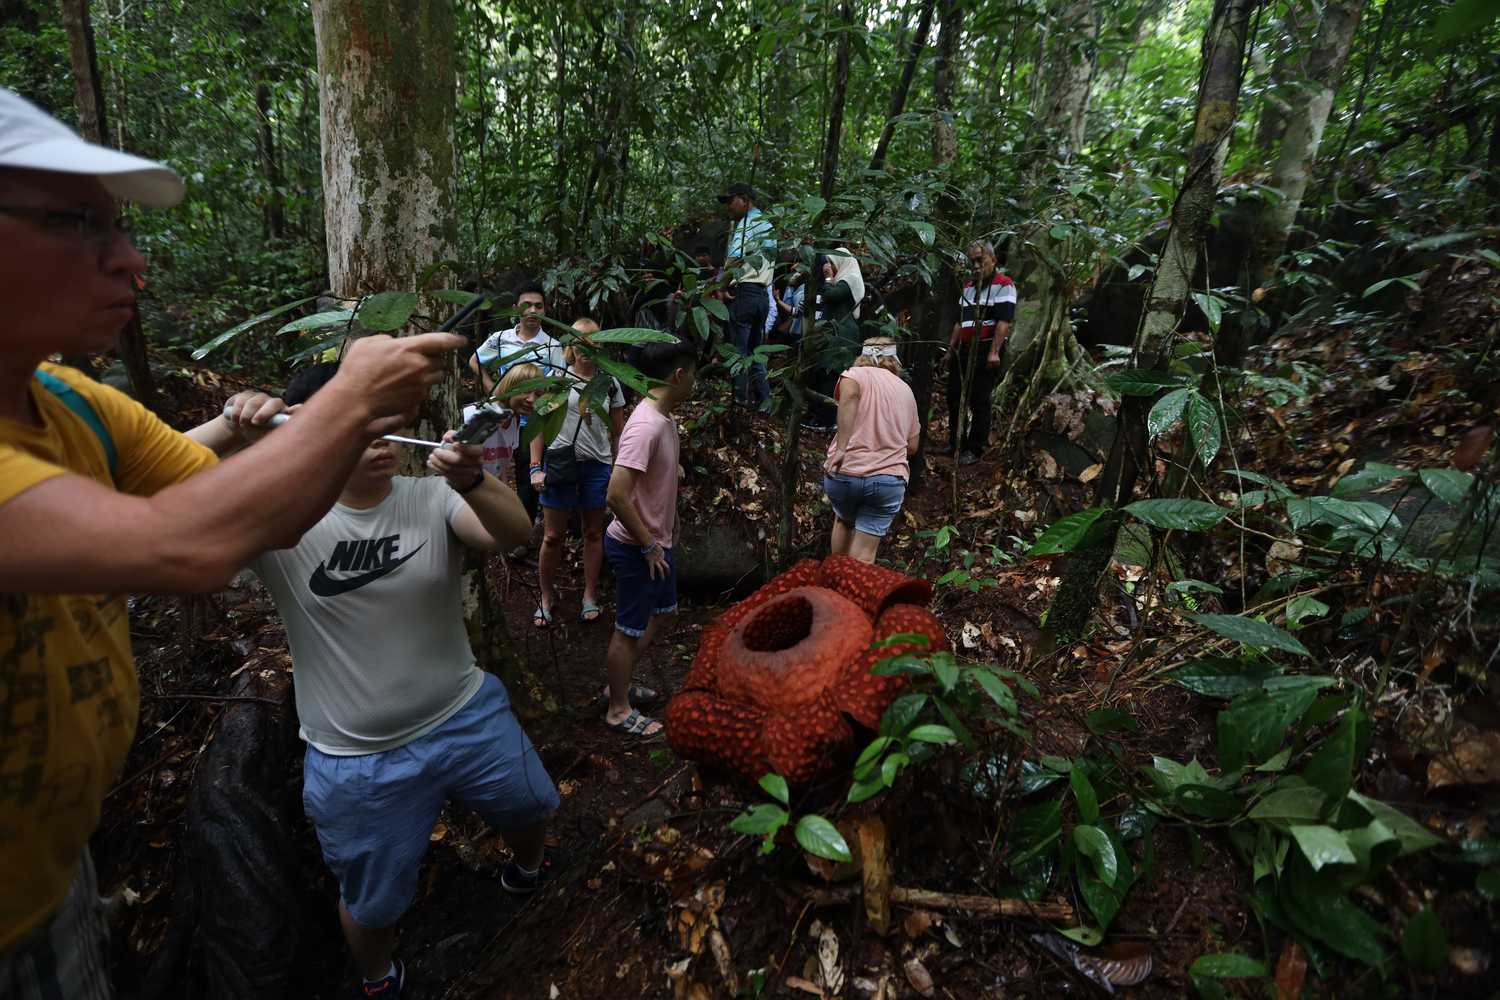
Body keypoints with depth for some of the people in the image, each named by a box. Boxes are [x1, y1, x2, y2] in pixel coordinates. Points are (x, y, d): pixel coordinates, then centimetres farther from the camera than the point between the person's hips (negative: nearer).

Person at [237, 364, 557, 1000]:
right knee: (372, 904, 18)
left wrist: (470, 482, -53)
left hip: (466, 716, 2)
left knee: (531, 809, 24)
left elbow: (513, 532, -32)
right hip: (354, 759, -1)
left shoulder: (433, 497, -14)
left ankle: (525, 868, 62)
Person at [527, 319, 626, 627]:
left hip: (598, 465, 2)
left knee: (594, 533, 10)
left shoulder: (610, 384, 6)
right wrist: (536, 468, -6)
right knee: (553, 535, 4)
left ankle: (590, 596, 24)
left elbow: (618, 433, 10)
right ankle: (547, 597, 21)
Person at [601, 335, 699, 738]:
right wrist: (648, 546, -20)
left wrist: (668, 528, 17)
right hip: (636, 548, -10)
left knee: (662, 610, 25)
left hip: (657, 541, 10)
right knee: (630, 629, 7)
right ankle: (619, 709, 26)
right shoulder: (646, 425, -26)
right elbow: (616, 495, -30)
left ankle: (620, 683, 40)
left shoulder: (664, 418, 5)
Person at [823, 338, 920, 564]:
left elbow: (849, 394, -18)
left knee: (844, 521, 29)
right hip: (889, 479, 1)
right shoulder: (906, 391, 19)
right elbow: (912, 446, 17)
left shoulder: (856, 374, 7)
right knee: (864, 555, 3)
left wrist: (841, 448, -22)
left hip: (844, 472, -1)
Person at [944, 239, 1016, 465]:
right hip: (964, 350, 8)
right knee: (954, 396, 12)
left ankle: (975, 449, 6)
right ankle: (955, 443, 26)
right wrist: (951, 349, 19)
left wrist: (994, 352, -24)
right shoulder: (968, 286, 19)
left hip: (985, 351, -8)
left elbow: (1004, 321, -16)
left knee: (980, 402, -3)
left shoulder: (1003, 285, -6)